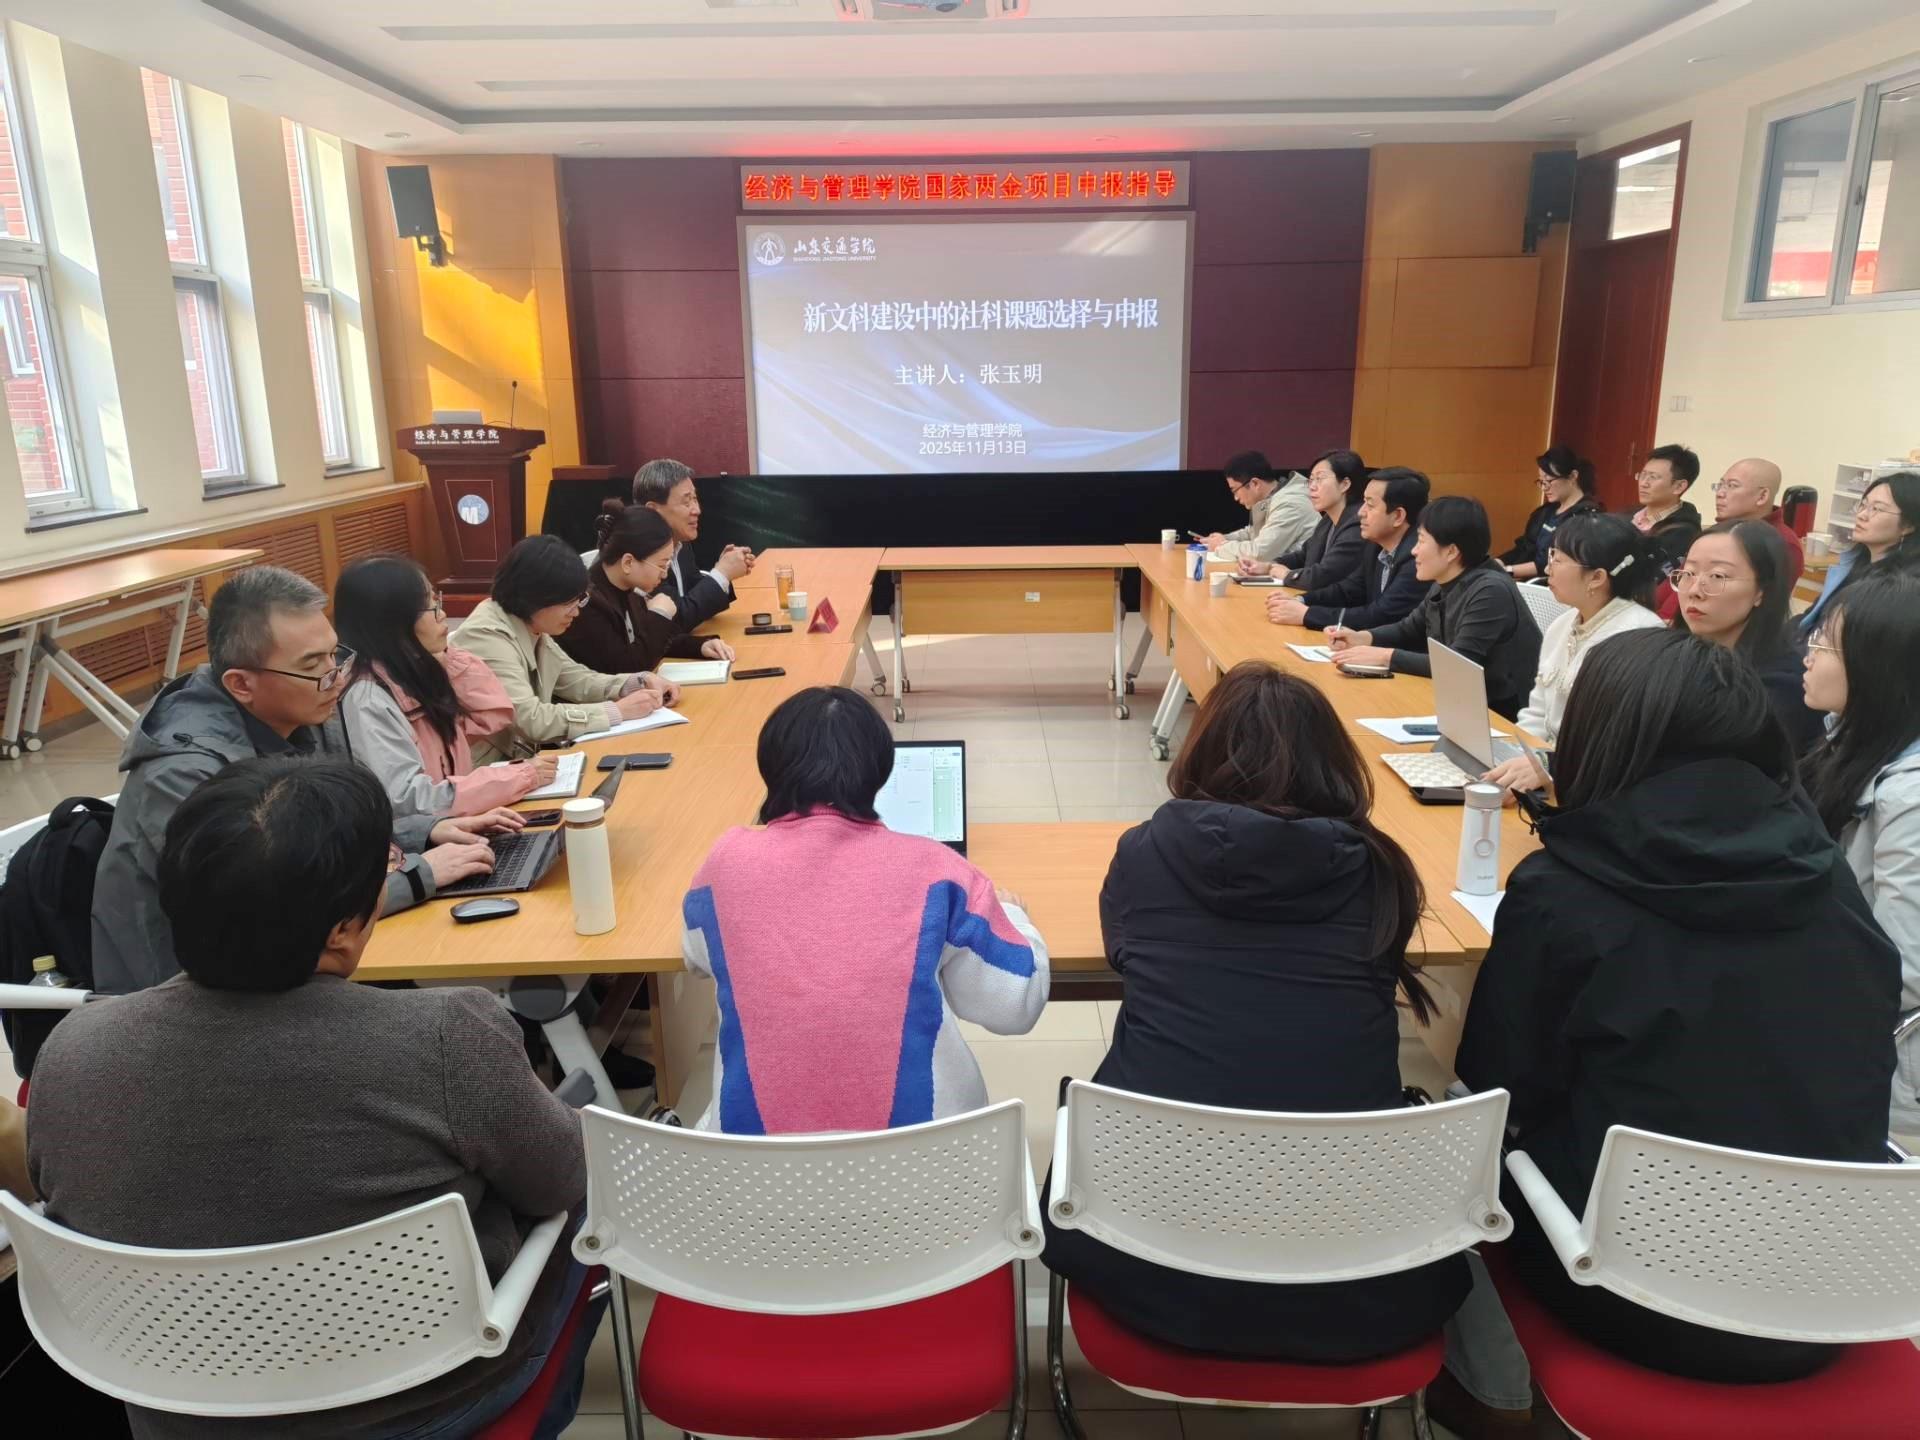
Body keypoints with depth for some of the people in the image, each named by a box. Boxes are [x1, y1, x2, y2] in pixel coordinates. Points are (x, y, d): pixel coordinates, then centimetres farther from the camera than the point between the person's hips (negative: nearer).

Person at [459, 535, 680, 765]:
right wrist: (618, 711, -23)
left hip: (524, 757, 8)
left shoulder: (531, 627, 4)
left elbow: (575, 680, 13)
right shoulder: (487, 636, -22)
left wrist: (641, 683, -3)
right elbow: (530, 720, -29)